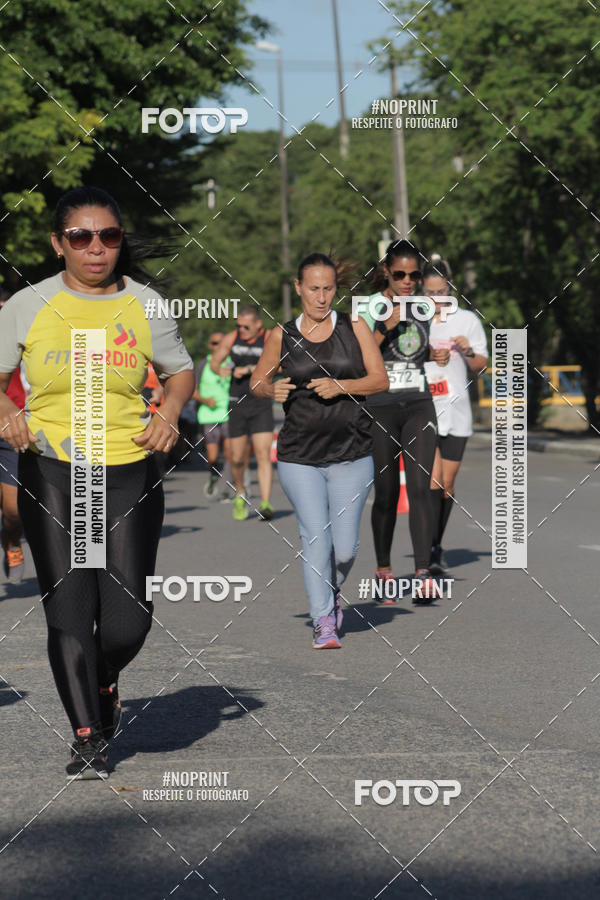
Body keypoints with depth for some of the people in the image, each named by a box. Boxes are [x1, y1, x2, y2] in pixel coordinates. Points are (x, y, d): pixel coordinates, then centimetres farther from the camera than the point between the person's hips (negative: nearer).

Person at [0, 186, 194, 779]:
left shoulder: (144, 306, 2)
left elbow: (179, 370, 16)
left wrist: (169, 412, -3)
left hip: (128, 472, 1)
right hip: (50, 470, -1)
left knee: (127, 620, -4)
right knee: (68, 609, -5)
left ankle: (104, 684, 31)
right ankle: (87, 736, 11)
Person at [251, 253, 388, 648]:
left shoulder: (354, 328, 3)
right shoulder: (282, 336, 4)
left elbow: (381, 379, 0)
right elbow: (257, 381, 15)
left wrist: (340, 386, -16)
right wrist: (272, 390, -8)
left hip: (351, 454, 0)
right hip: (299, 456, 0)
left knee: (345, 547, 0)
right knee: (315, 538, -9)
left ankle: (333, 591, 31)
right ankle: (323, 620, 1)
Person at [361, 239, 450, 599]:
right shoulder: (370, 306, -5)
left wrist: (437, 355, 5)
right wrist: (385, 328, -23)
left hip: (419, 407, 3)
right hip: (380, 409, -3)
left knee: (420, 488, -11)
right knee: (387, 493, 4)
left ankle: (423, 574, -15)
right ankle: (384, 569, 22)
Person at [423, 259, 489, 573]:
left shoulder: (467, 320, 7)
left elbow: (480, 368, 10)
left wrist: (469, 353, -10)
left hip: (455, 411, 2)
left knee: (447, 484, 6)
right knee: (432, 480, -16)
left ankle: (437, 546, 21)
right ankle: (430, 551, -18)